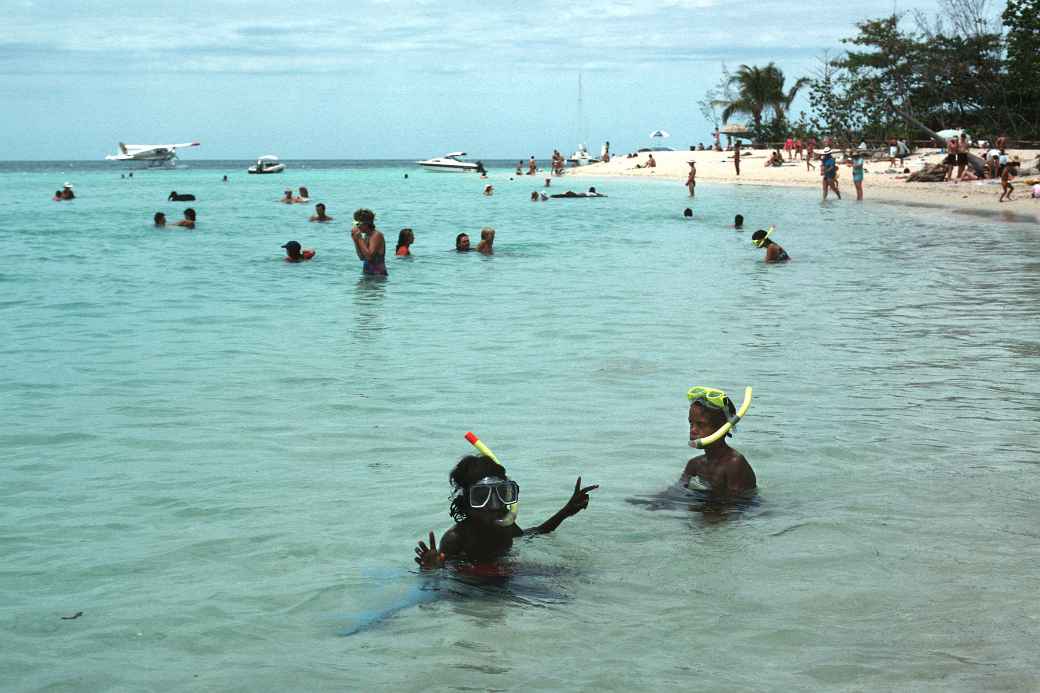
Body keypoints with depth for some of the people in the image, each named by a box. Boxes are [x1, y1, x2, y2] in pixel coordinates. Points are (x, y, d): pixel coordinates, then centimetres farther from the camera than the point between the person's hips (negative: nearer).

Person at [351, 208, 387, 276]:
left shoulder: (376, 235, -14)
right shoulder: (366, 235, 13)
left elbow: (369, 256, -23)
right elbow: (362, 257, 13)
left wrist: (359, 238, -19)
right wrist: (355, 240, 4)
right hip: (367, 273, 9)